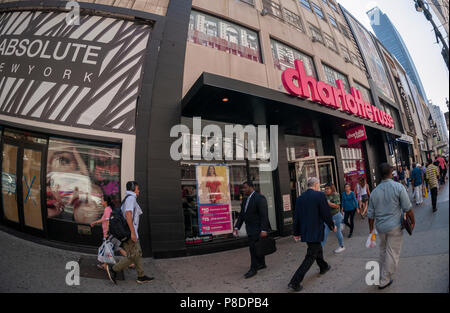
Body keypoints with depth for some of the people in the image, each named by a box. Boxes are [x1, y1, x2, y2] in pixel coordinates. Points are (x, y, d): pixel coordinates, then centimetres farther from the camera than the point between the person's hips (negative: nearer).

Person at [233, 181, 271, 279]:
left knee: (253, 247, -5)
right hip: (250, 229, 8)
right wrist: (237, 227, 7)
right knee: (257, 247, 18)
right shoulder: (245, 200, 10)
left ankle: (253, 269, 10)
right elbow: (242, 215, 13)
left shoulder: (260, 198, -17)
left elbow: (264, 215, -20)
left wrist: (263, 230, -23)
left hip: (257, 229, -8)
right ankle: (262, 264, 34)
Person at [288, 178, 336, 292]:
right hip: (315, 232, -6)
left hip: (304, 232, 6)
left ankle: (323, 267, 53)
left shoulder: (300, 198, 3)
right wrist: (332, 226, 7)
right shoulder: (320, 195, -14)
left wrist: (296, 233, 14)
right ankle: (295, 282, 0)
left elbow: (296, 217, 6)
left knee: (318, 249, 29)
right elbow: (326, 214, -12)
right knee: (310, 257, 2)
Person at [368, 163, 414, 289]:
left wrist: (371, 230, 15)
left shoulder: (374, 191, 0)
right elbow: (408, 208, -10)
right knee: (392, 253, 7)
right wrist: (413, 221, 7)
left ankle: (382, 274, 37)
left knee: (383, 251, 23)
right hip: (394, 226, -4)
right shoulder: (398, 187, -12)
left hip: (380, 226, 4)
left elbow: (371, 214, 5)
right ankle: (384, 280, 15)